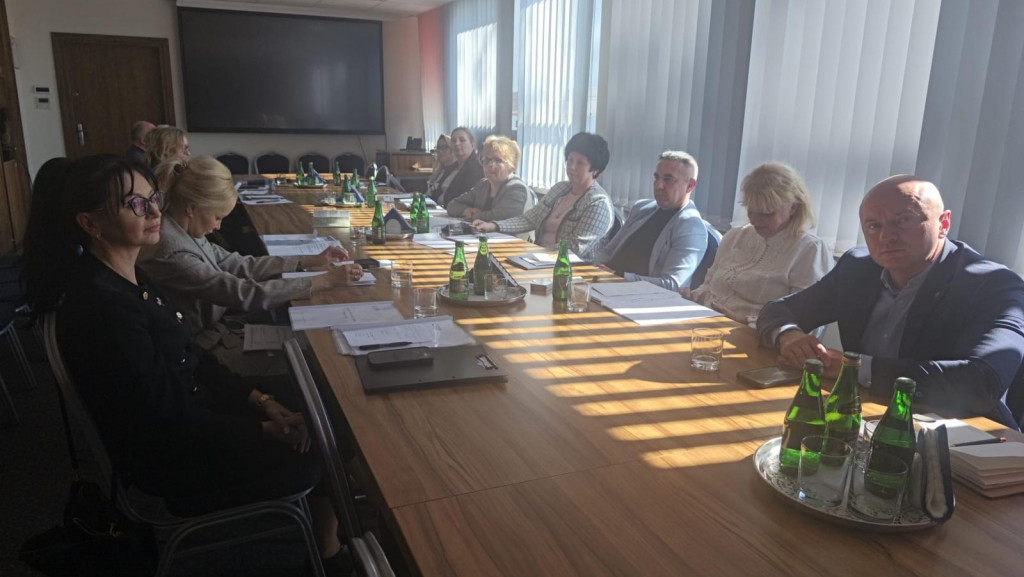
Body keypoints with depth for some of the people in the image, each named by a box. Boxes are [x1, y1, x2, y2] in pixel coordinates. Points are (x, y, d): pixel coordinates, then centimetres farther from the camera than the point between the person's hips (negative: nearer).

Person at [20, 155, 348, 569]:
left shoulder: (133, 281, 3)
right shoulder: (103, 308, -28)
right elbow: (168, 418, -24)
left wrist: (257, 398, -3)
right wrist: (263, 431, -15)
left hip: (188, 414, 9)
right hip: (170, 464, -9)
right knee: (316, 461, -3)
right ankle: (329, 551, 23)